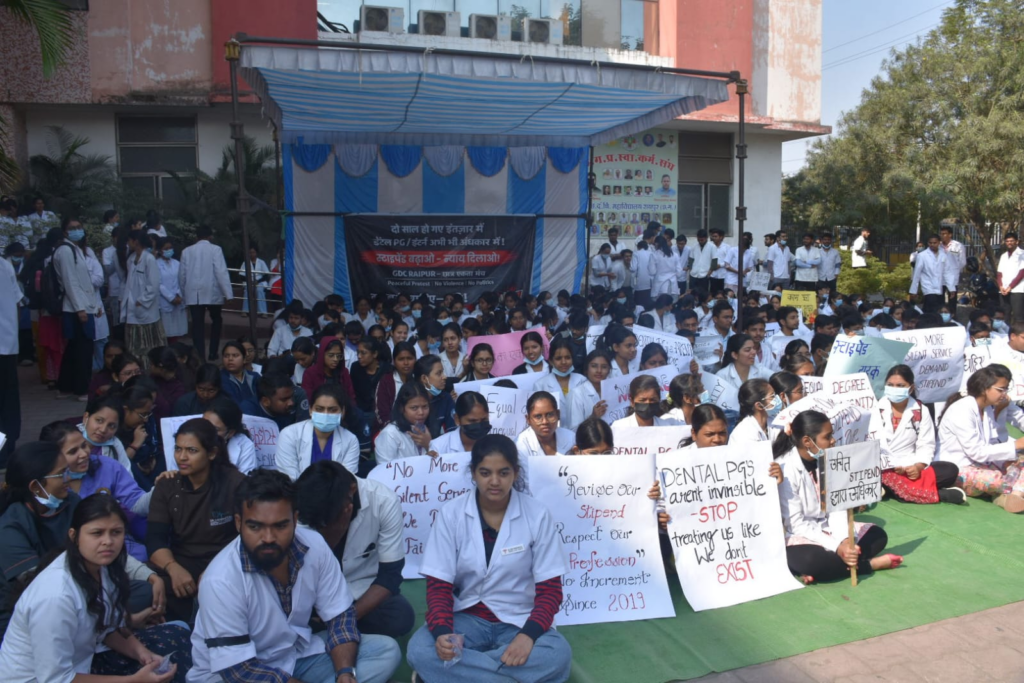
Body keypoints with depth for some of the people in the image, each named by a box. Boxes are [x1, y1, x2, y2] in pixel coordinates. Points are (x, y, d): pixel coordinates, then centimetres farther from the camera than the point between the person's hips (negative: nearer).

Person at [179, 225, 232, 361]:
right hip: (212, 293, -2)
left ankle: (199, 355, -1)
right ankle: (213, 353, 17)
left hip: (193, 294, 2)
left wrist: (183, 294, 19)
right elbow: (221, 272, -10)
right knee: (216, 321, 17)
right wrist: (228, 293, -10)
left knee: (197, 325, 2)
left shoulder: (187, 251, 7)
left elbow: (182, 274, 9)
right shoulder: (215, 249, -3)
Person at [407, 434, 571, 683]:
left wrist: (528, 635, -23)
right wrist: (441, 633, -25)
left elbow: (550, 589, -5)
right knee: (420, 650, -30)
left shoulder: (537, 516, -7)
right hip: (467, 617, 1)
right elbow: (439, 585, -5)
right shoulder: (451, 514, -6)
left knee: (558, 655, -31)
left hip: (519, 621, 0)